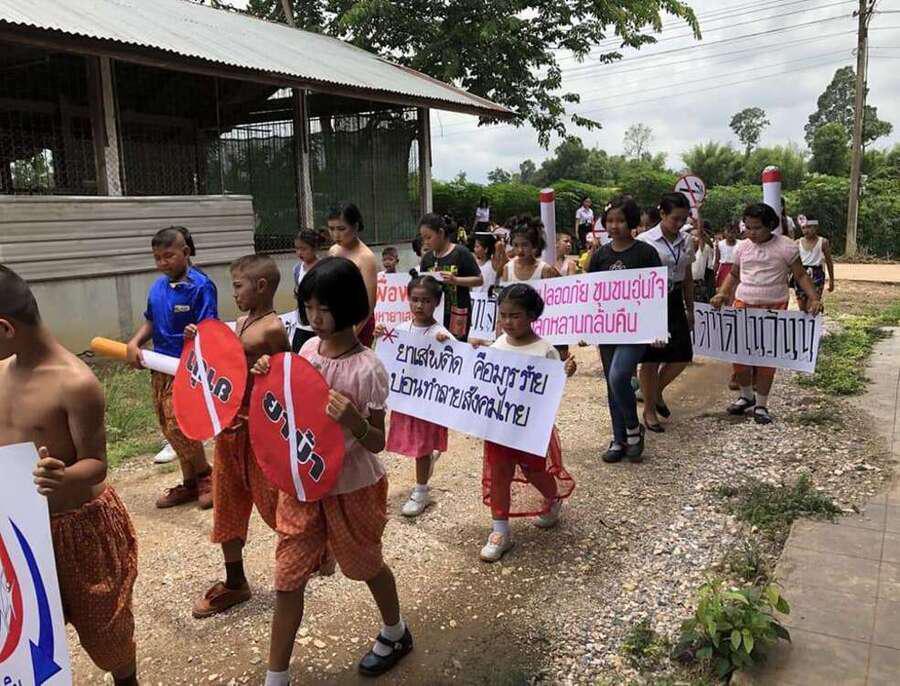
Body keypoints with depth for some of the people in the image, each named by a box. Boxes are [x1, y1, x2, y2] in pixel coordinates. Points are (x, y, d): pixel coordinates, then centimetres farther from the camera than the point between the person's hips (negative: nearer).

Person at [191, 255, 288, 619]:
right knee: (227, 503, 14)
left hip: (259, 426, -9)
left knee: (274, 501, 6)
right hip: (229, 423, 9)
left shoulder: (272, 329, -16)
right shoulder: (241, 323, 10)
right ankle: (234, 582, 28)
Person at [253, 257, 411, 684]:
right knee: (288, 577, 9)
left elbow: (377, 443, -17)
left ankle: (395, 632, 48)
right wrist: (269, 378, -8)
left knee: (365, 565, 18)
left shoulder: (367, 368, -22)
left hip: (351, 487, -5)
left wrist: (354, 421, -38)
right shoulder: (308, 349, -3)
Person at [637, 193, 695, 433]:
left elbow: (687, 278, 15)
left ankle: (656, 392, 32)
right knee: (651, 359, 2)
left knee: (683, 355, 5)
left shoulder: (686, 242, 7)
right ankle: (649, 410, 19)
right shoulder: (645, 241, -11)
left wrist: (690, 309, 17)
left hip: (675, 301, 6)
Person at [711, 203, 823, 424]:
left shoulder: (786, 246, -4)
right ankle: (746, 397, 26)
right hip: (743, 305, 3)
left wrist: (814, 298, -14)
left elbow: (801, 276, 0)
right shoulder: (742, 247, 7)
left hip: (774, 307, -3)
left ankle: (761, 405, 15)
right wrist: (722, 294, 2)